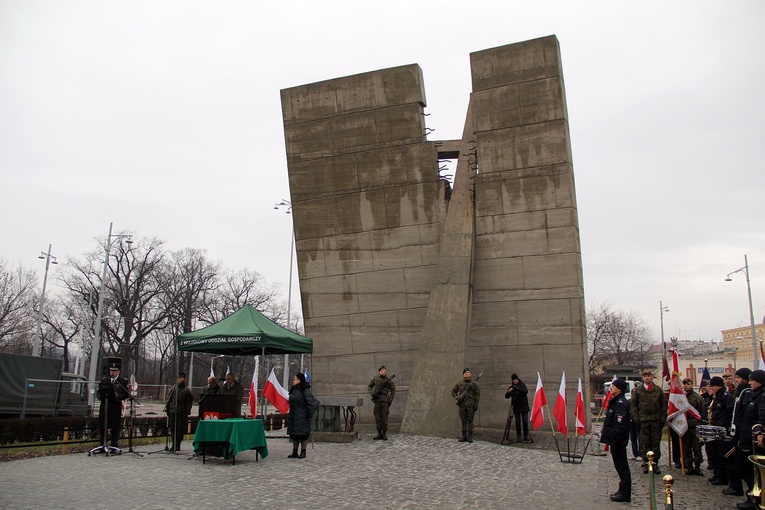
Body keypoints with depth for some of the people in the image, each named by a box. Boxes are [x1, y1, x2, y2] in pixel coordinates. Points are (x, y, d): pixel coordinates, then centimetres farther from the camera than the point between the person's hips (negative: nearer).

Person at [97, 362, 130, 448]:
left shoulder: (123, 381, 4)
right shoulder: (104, 380, 14)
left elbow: (126, 394, 0)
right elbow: (99, 392, 14)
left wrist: (118, 396, -18)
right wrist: (101, 396, -8)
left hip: (116, 407, -3)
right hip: (104, 406, 3)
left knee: (115, 428, -1)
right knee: (103, 427, 5)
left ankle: (113, 446, 4)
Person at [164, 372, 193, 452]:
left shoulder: (187, 390, 3)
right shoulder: (173, 389, 10)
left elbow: (189, 402, 2)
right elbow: (168, 400, 13)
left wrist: (187, 412, -6)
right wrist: (167, 409, 5)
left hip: (182, 413, -3)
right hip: (172, 412, 3)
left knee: (180, 428, -2)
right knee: (172, 428, 4)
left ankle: (178, 445, 5)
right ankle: (174, 444, 12)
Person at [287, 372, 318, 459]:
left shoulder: (305, 390, -14)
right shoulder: (293, 390, 11)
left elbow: (312, 402, -16)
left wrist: (309, 414, -14)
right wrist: (289, 413, 16)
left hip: (302, 417, -8)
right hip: (293, 417, 8)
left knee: (303, 434, 0)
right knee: (294, 435, 11)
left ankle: (303, 452, 8)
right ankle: (295, 452, 18)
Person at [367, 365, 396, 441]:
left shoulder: (389, 380, -3)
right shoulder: (375, 378, 3)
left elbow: (393, 391, 4)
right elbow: (369, 387, 11)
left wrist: (390, 401, -3)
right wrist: (373, 394, -7)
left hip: (385, 401, -2)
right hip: (377, 401, 2)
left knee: (384, 417, -2)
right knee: (377, 418, 4)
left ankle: (384, 434, 7)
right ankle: (379, 434, 12)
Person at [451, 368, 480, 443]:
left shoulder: (473, 384, 0)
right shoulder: (459, 384, 5)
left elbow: (478, 394, 1)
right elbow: (453, 391, 12)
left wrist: (476, 404, -5)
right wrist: (457, 397, -6)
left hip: (470, 405, -2)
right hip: (462, 405, 2)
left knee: (470, 421, 1)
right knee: (463, 421, 7)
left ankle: (470, 437, 5)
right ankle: (464, 436, 13)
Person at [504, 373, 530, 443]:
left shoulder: (522, 384, -1)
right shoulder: (511, 387, 7)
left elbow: (526, 391, -20)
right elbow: (507, 396, 5)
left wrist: (517, 388, -30)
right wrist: (508, 392, -18)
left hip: (524, 407, -2)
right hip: (516, 408, 2)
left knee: (525, 422, -2)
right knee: (517, 422, 2)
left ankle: (526, 437, 8)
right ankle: (518, 437, 8)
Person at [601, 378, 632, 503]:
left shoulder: (621, 403, -18)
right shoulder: (616, 401, 14)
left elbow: (620, 424, -24)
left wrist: (614, 440, -23)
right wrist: (608, 439, 19)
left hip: (618, 440, -10)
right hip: (615, 440, 10)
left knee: (621, 465, -3)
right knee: (620, 465, 15)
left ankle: (625, 493, 3)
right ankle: (623, 491, 24)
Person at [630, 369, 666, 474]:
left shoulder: (658, 390, 6)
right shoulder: (637, 390, 4)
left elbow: (664, 404, 8)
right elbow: (633, 404, 5)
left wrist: (663, 418, 0)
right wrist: (636, 418, -3)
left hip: (656, 420, 1)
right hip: (643, 420, -1)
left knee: (656, 443, 5)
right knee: (644, 443, 4)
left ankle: (655, 463, 13)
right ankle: (646, 463, 12)